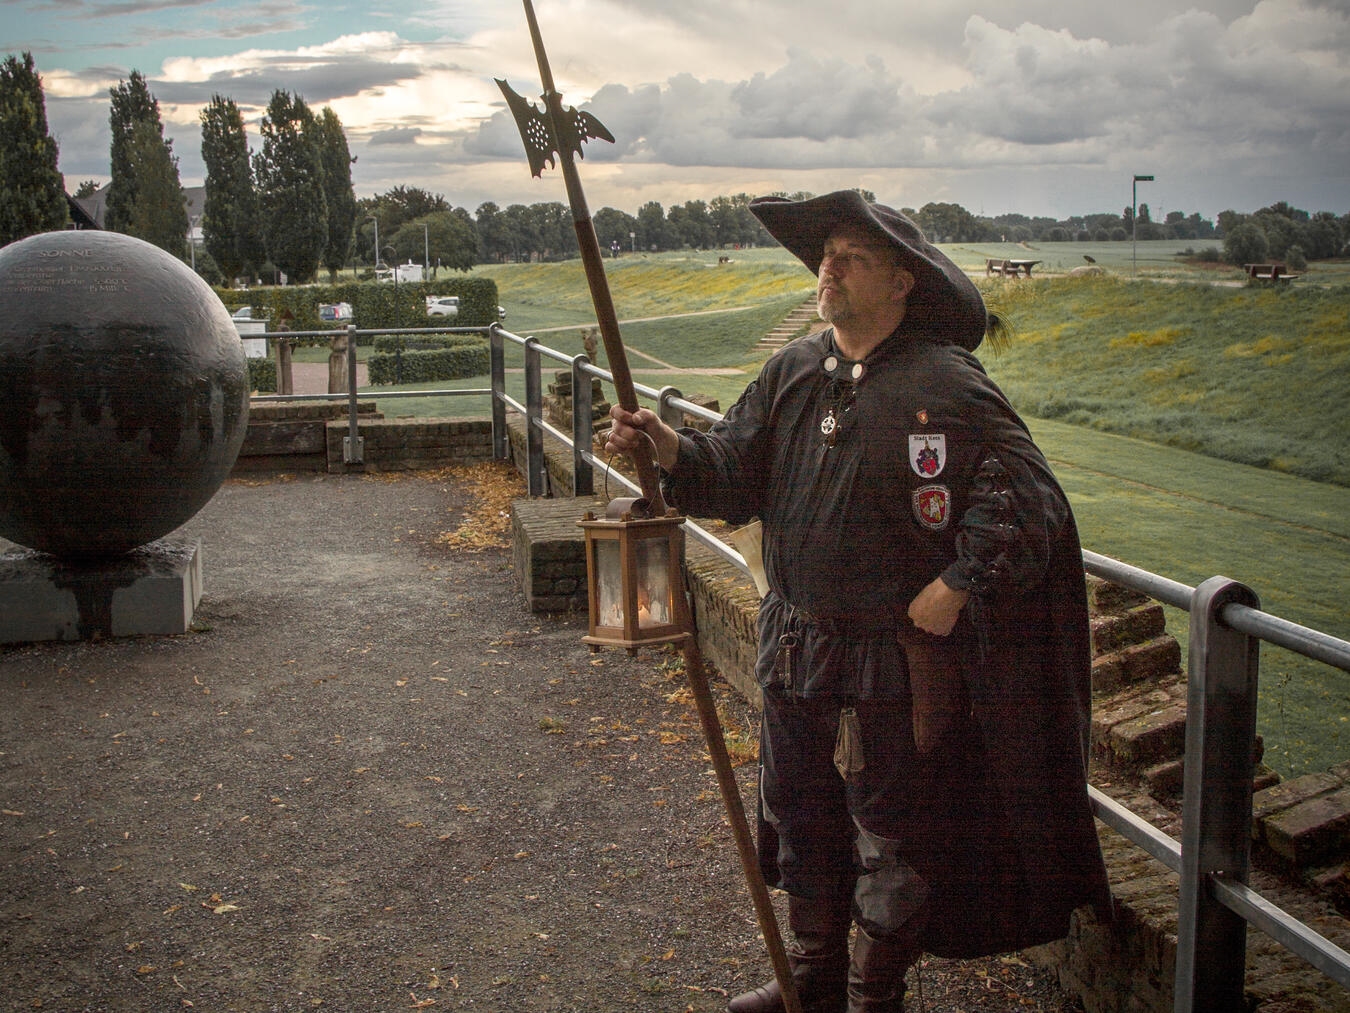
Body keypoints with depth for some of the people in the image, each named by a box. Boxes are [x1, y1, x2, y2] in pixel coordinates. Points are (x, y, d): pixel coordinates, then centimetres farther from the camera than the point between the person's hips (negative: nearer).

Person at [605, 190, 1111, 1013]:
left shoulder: (947, 387, -15)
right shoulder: (793, 372, 5)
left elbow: (1026, 503, -17)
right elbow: (736, 473, 4)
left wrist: (955, 589, -20)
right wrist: (670, 449, -13)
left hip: (894, 662, -6)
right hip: (794, 651, 7)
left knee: (891, 837, 10)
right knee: (801, 817, 21)